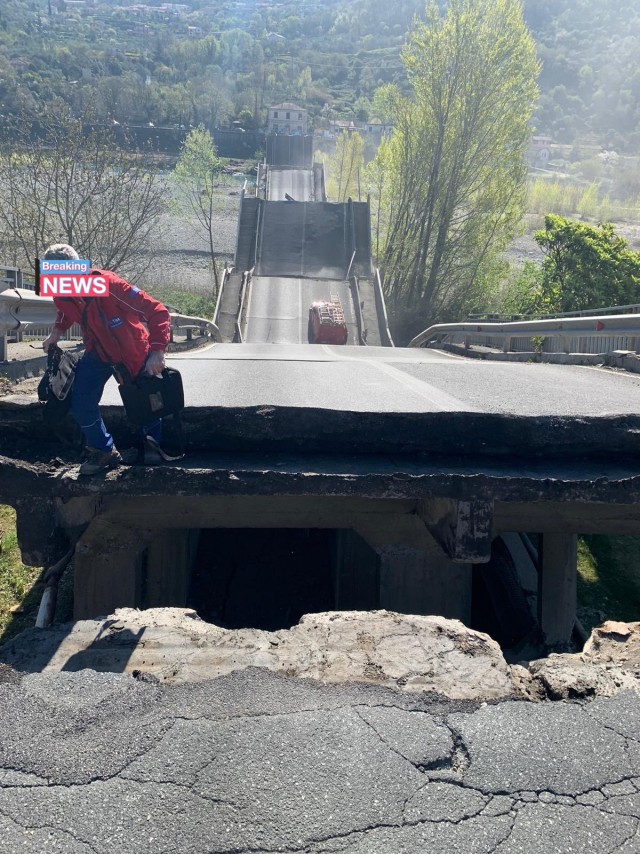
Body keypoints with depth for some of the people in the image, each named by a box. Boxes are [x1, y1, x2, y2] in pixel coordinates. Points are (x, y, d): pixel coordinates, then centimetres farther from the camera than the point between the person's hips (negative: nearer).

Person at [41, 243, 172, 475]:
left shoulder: (110, 285, -35)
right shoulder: (61, 295, -17)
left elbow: (158, 312, -36)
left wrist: (157, 351, -45)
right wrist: (57, 332, -5)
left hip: (134, 350, -4)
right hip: (99, 352, 4)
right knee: (80, 403, -6)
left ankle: (153, 441, 39)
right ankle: (104, 450, 15)